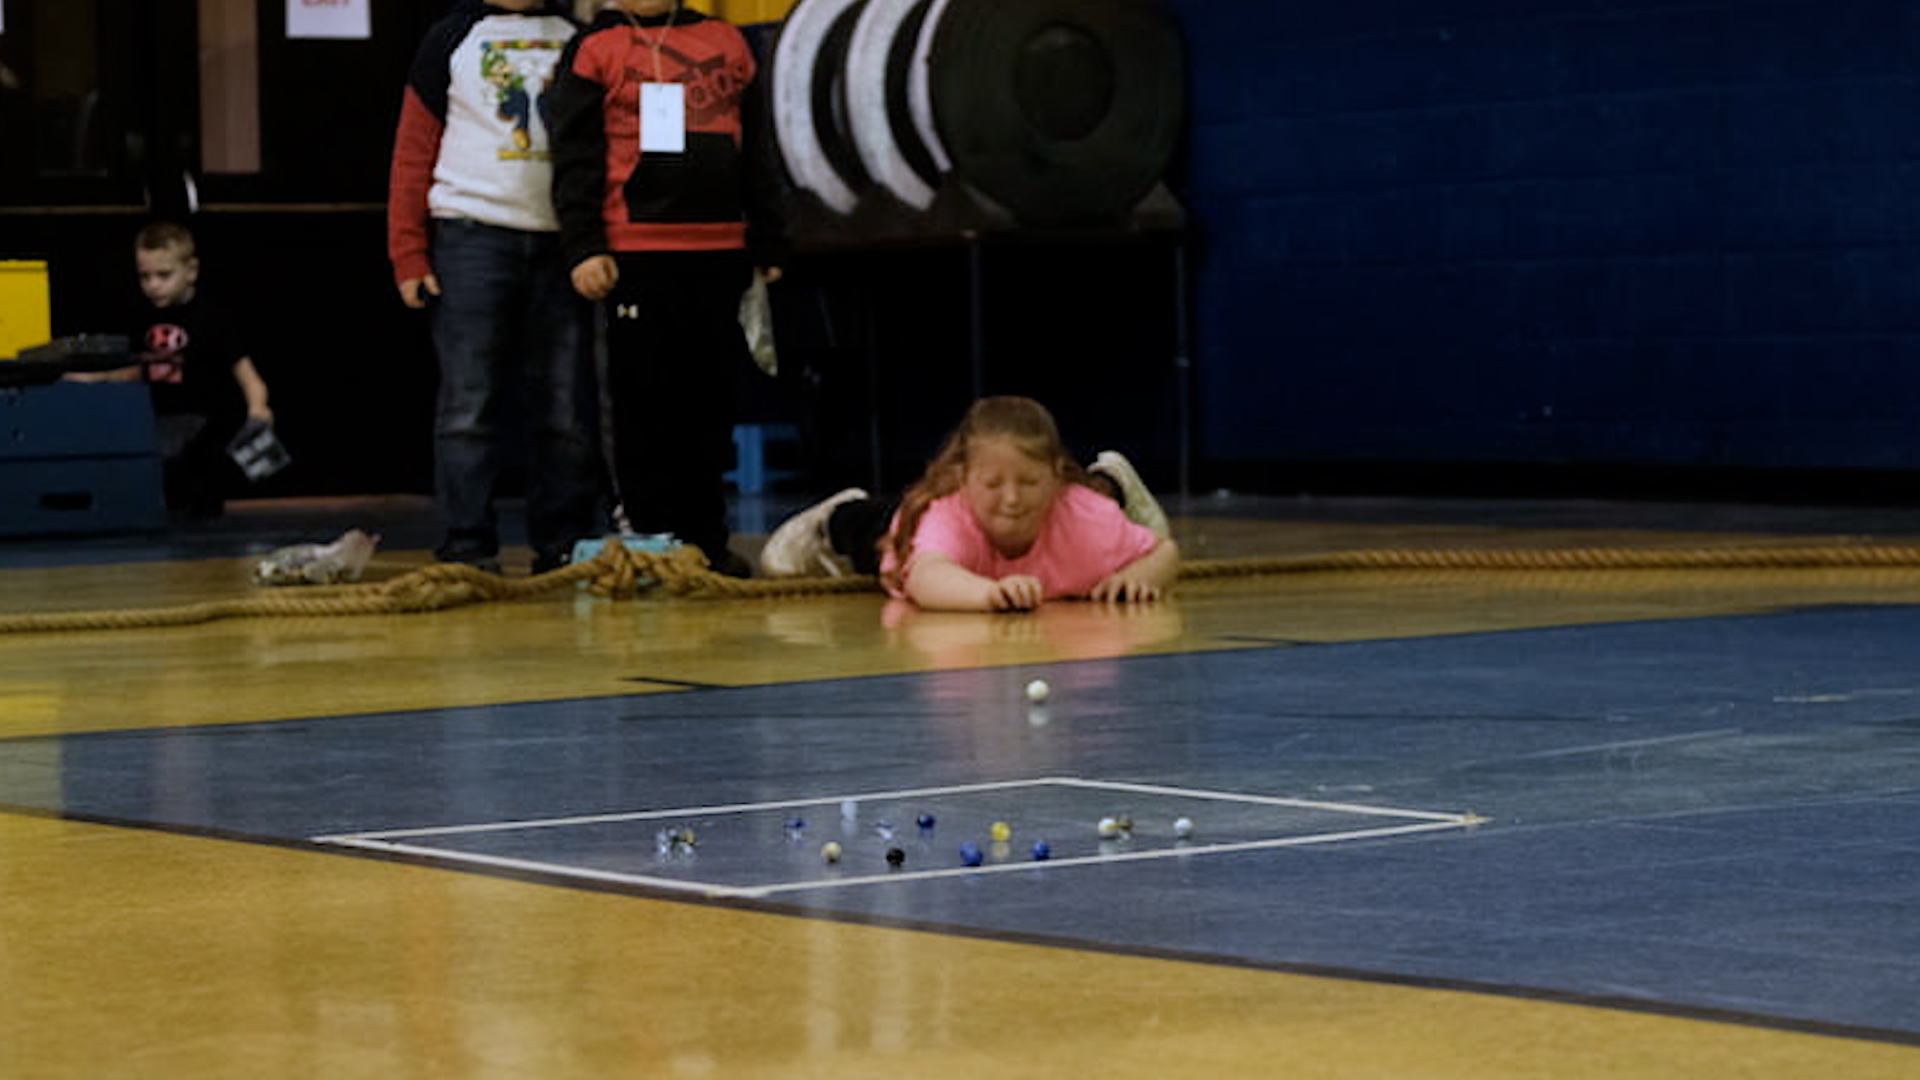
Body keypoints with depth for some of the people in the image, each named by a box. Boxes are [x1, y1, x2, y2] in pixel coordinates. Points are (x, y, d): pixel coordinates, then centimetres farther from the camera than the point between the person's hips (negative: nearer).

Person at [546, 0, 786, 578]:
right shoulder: (594, 50, 3)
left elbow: (756, 156, 20)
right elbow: (575, 159, -3)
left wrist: (767, 246, 18)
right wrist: (585, 249, -12)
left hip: (721, 254, 4)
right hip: (637, 256, -4)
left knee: (711, 401, 6)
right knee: (645, 406, -2)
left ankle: (707, 541, 13)